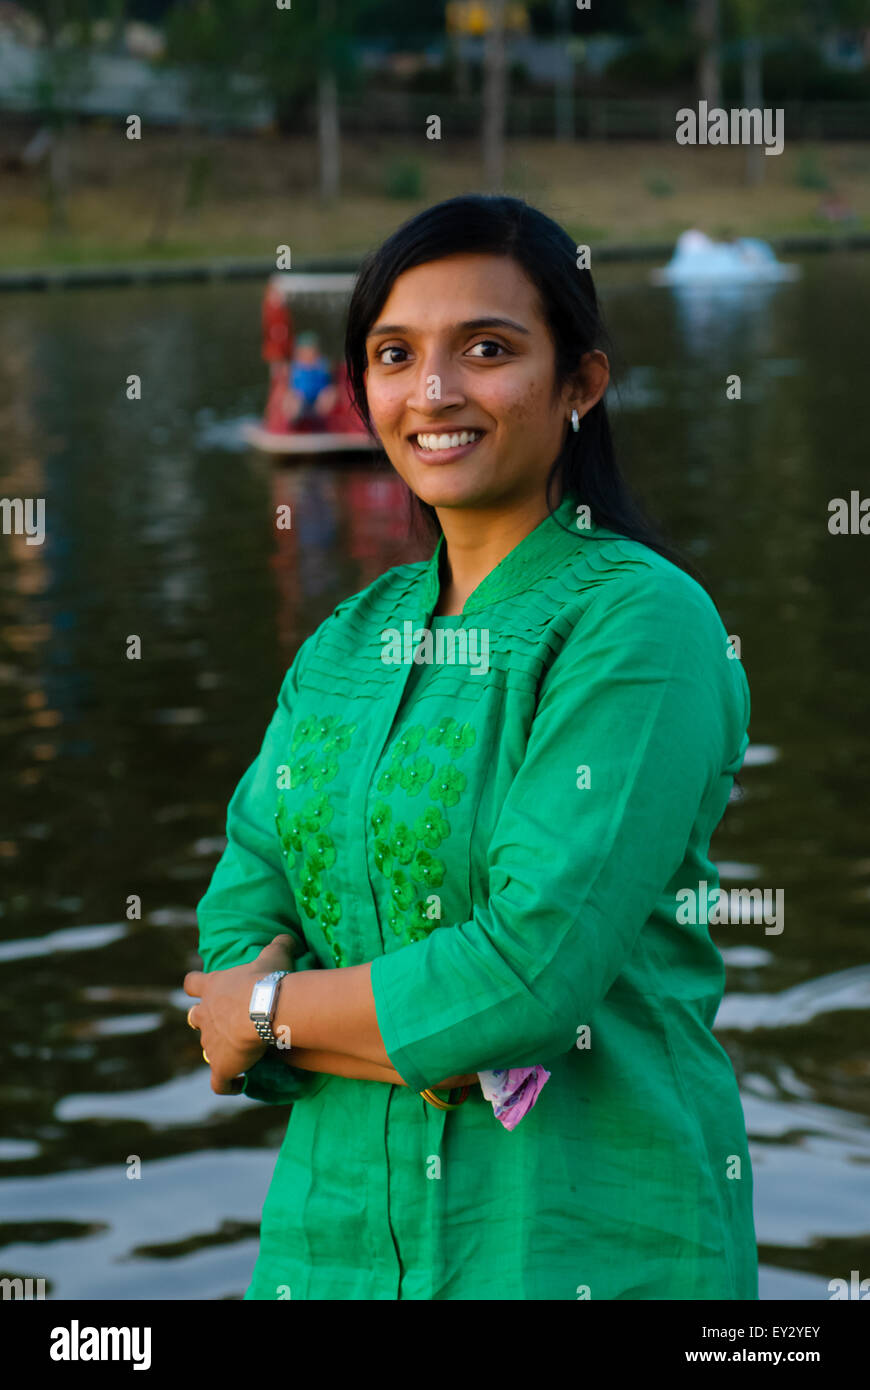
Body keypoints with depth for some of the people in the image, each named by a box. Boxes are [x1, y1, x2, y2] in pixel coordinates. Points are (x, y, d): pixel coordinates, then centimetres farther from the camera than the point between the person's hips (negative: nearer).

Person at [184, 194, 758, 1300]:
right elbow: (233, 943, 1)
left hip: (588, 1237, -5)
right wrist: (437, 1027, -18)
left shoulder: (641, 621, -12)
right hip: (336, 1225, 6)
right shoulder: (345, 642, 8)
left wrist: (270, 1013, -7)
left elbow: (534, 968, -21)